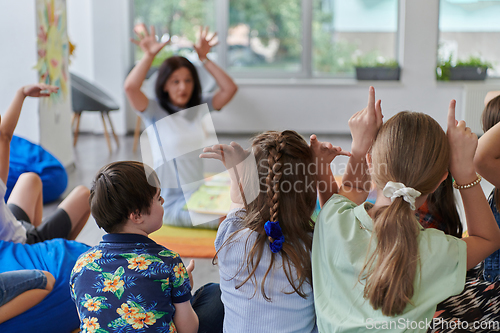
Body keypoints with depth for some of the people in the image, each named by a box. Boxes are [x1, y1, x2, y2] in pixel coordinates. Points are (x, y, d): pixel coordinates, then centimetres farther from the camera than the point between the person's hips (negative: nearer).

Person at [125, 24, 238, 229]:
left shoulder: (199, 107, 10)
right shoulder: (154, 112, -4)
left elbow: (229, 89, 0)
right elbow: (130, 87, -21)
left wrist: (204, 59, -2)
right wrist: (149, 55, -18)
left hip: (199, 195, 6)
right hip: (172, 203, -6)